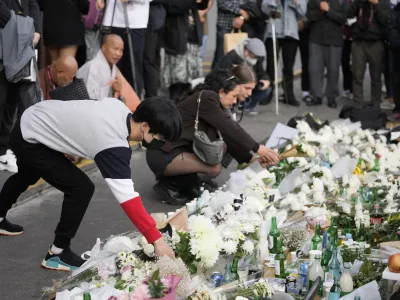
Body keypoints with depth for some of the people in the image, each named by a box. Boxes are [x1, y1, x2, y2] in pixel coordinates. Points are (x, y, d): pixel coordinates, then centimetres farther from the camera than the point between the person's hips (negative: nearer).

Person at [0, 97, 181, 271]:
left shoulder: (119, 107, -12)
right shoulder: (113, 146, -35)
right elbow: (127, 197, -40)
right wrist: (156, 240, -40)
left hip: (31, 120, 10)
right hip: (29, 141, -10)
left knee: (27, 176, 36)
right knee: (81, 188, -17)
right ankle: (57, 254, -1)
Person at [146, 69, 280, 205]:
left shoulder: (211, 101, 10)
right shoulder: (206, 98, -16)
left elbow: (228, 134, 10)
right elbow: (230, 128, -17)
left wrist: (250, 159, 7)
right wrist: (257, 148, -10)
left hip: (180, 149, 9)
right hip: (163, 155, -9)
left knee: (222, 146, 4)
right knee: (214, 167, -23)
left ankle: (184, 178, 6)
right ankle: (170, 184, -5)